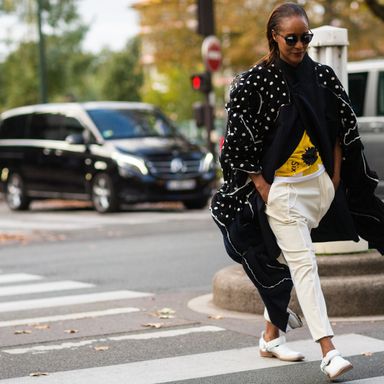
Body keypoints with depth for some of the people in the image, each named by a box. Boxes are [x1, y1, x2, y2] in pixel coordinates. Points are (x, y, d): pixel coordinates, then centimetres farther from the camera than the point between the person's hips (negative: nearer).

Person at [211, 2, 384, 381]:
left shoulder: (321, 76, 3)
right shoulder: (252, 83, -12)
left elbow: (342, 129, 11)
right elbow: (238, 143, -10)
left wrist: (335, 179, 5)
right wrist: (264, 191, -13)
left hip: (319, 182, 5)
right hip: (280, 188, -5)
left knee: (289, 258, 16)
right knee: (304, 264, -11)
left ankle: (271, 334, 33)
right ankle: (328, 352, -15)